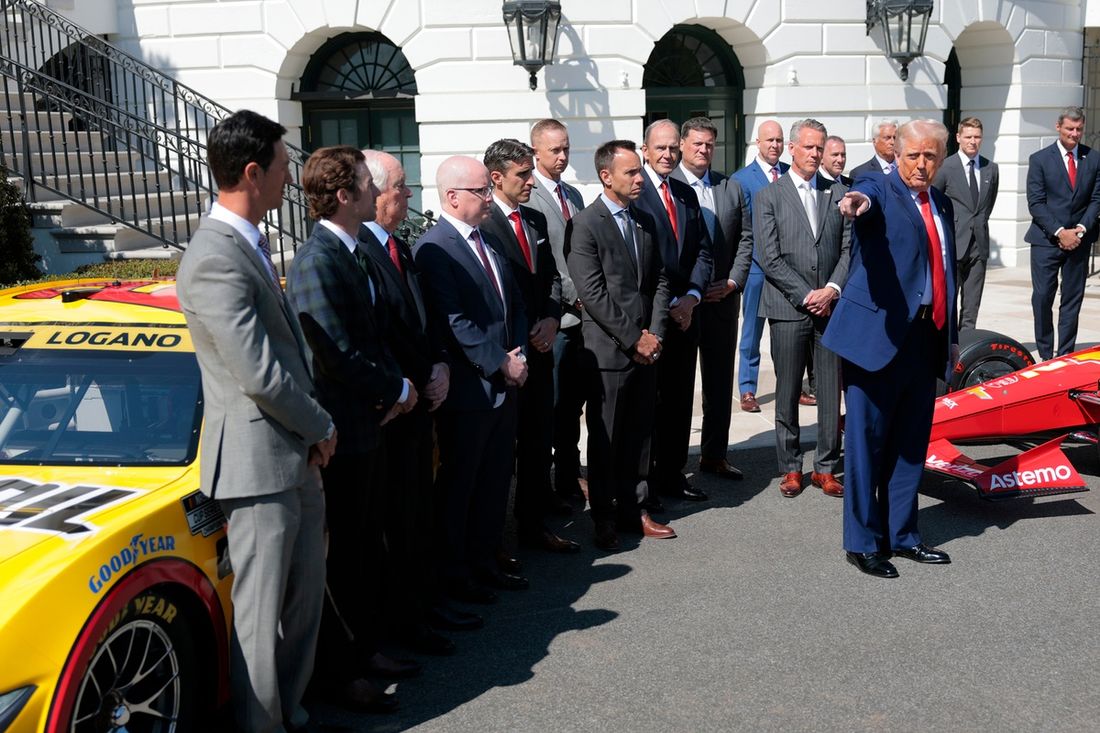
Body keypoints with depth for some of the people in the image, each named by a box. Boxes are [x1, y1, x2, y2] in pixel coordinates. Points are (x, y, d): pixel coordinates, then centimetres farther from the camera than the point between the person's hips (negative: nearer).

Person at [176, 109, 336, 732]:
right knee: (262, 615, 4)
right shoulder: (216, 259, -21)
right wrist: (321, 429, -8)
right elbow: (259, 376, -24)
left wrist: (314, 433, 5)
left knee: (305, 597, 20)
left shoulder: (250, 243, 11)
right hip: (259, 462, -10)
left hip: (297, 457, 10)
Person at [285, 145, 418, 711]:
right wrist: (397, 389, -11)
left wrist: (396, 383, -2)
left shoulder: (354, 253, 9)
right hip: (341, 434, -9)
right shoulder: (316, 262, -21)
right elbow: (340, 356, -25)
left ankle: (367, 648, 36)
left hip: (369, 427, 9)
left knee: (369, 547, 19)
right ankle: (340, 674, 20)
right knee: (342, 557, 4)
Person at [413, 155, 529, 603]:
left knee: (496, 481, 16)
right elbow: (454, 322, -20)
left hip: (504, 387, 8)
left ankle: (485, 562, 30)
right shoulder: (434, 249, -14)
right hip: (467, 390, -8)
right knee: (457, 485, 6)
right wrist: (500, 364, -17)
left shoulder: (489, 242, 13)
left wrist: (518, 355, 2)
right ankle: (453, 574, 20)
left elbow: (514, 305, 17)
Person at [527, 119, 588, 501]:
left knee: (573, 402, 14)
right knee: (551, 404, -2)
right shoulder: (527, 197, -9)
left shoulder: (573, 195, 17)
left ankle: (569, 475, 24)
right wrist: (574, 297, -15)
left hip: (581, 315, 7)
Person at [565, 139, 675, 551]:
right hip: (608, 351, -6)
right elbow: (592, 294, -14)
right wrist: (633, 339, -13)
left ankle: (633, 509, 25)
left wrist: (654, 334, -1)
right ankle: (605, 520, 17)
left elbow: (659, 282, 13)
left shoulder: (645, 222, 13)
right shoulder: (584, 225, -9)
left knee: (639, 435, 13)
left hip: (645, 348, 6)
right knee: (605, 439, 4)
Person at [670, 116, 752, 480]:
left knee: (720, 378, 11)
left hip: (723, 297, 5)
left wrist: (733, 281, -3)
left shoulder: (731, 188, 10)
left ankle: (714, 455, 22)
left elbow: (745, 238, 10)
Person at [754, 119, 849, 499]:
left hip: (832, 306, 3)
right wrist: (806, 296, -11)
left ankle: (826, 468, 15)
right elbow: (770, 258, -5)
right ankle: (790, 468, 15)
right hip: (788, 310, -2)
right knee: (788, 393, 4)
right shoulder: (769, 197, 3)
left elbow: (849, 248, 7)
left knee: (832, 391, 4)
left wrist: (832, 290, -8)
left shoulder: (838, 193, 12)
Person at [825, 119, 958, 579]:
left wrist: (952, 337, 20)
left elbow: (945, 273, 22)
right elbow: (866, 198, -29)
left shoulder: (942, 204, 17)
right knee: (867, 442, 0)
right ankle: (863, 543, 10)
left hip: (925, 341, 7)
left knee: (911, 445, 14)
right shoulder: (879, 189, -3)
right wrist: (856, 203, -53)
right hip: (877, 338, -7)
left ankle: (902, 536, 27)